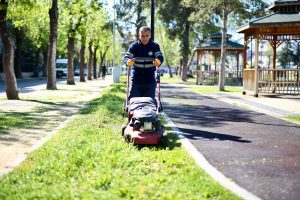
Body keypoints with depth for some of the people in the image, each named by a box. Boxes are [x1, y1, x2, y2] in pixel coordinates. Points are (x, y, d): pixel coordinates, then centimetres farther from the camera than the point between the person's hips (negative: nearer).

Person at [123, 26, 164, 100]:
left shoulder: (155, 46, 0)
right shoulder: (134, 46, 0)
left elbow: (160, 56, -14)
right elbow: (127, 56, -12)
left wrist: (158, 61, -39)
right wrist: (128, 61, -37)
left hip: (150, 81, 0)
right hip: (136, 81, 0)